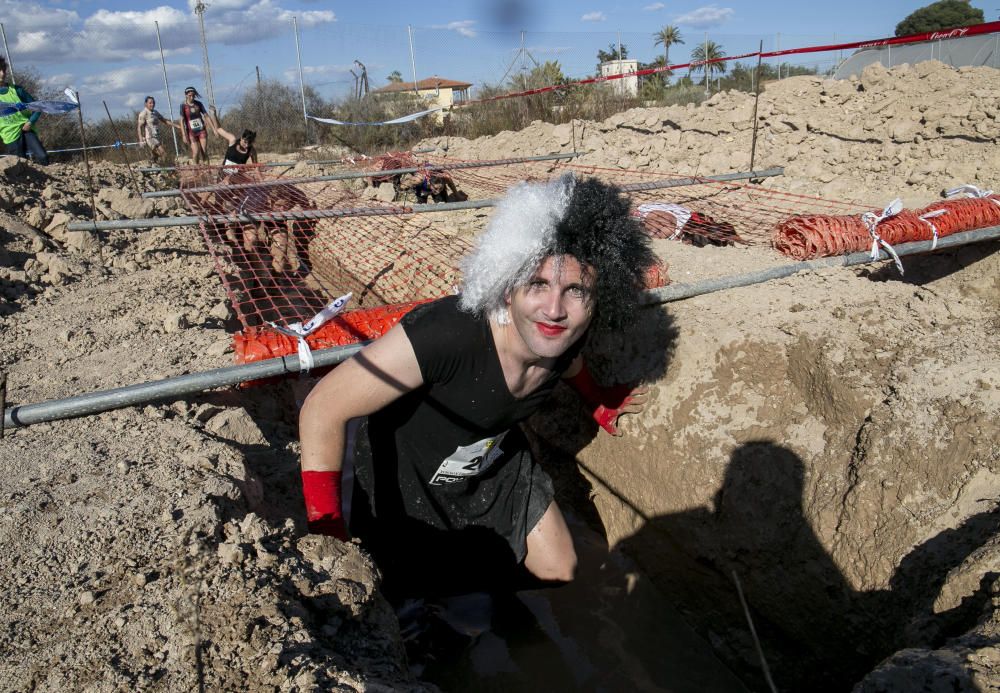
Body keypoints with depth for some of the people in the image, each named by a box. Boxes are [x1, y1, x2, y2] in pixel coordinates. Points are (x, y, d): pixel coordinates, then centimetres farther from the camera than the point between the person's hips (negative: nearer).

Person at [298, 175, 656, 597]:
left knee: (558, 572, 15)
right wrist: (326, 531, -31)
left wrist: (600, 403, 24)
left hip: (496, 469, 5)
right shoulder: (444, 334, -42)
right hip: (404, 485, -5)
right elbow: (324, 409, -32)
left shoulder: (565, 336, -22)